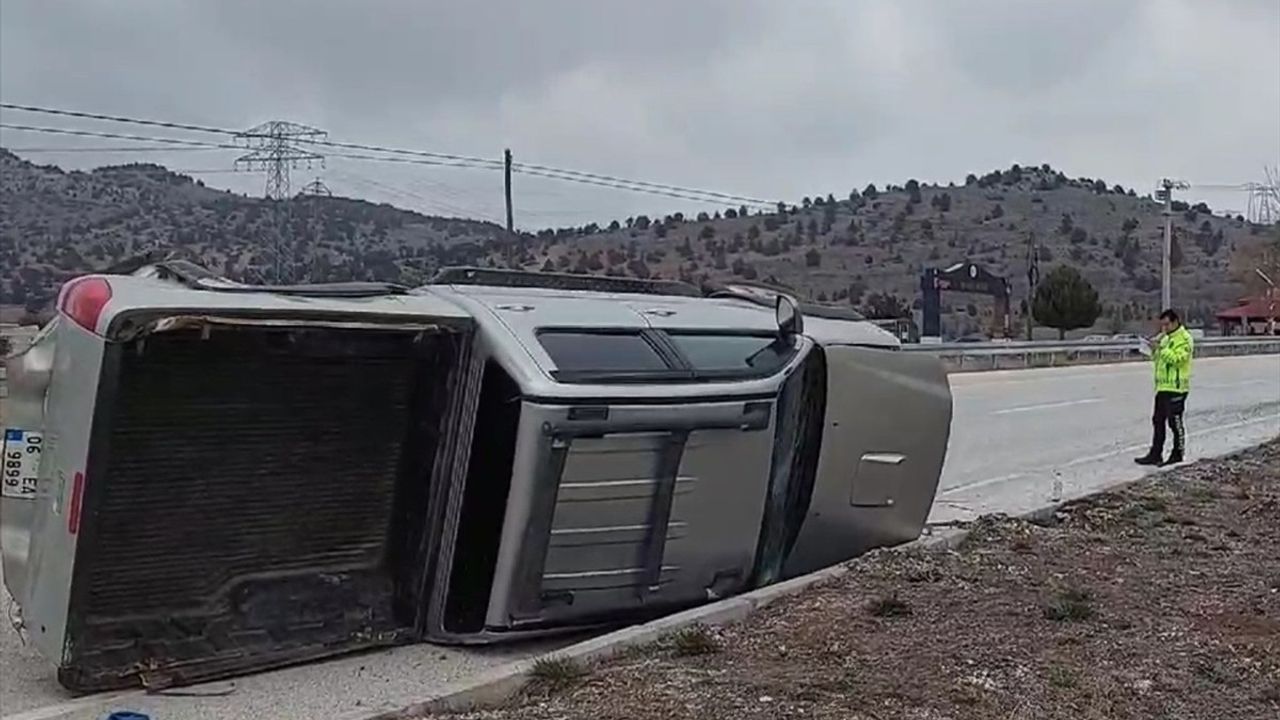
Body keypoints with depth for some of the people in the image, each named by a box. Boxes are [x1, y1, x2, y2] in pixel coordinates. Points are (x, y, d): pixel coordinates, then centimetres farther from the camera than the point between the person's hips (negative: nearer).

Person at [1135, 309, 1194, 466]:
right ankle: (1155, 454, 12)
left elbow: (1177, 358, -21)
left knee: (1175, 422, -2)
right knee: (1158, 421, 8)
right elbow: (1157, 359, 24)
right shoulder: (1166, 338, 20)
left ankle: (1178, 454, 7)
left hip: (1176, 387, -9)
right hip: (1162, 387, 9)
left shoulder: (1184, 338, -9)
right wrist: (1154, 349, 5)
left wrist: (1161, 348, -22)